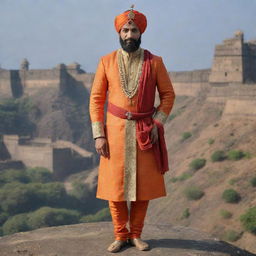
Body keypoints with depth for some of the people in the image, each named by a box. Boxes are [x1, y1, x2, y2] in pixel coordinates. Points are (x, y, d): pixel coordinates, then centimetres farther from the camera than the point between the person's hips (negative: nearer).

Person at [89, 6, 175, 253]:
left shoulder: (154, 62, 1)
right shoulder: (106, 62, 1)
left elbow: (168, 94, 6)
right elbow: (96, 99, 1)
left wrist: (158, 123, -7)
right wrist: (98, 134, -5)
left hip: (145, 131, 0)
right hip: (115, 130, 0)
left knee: (144, 185, 4)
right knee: (115, 184, 2)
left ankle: (136, 234, 19)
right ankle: (120, 235, 16)